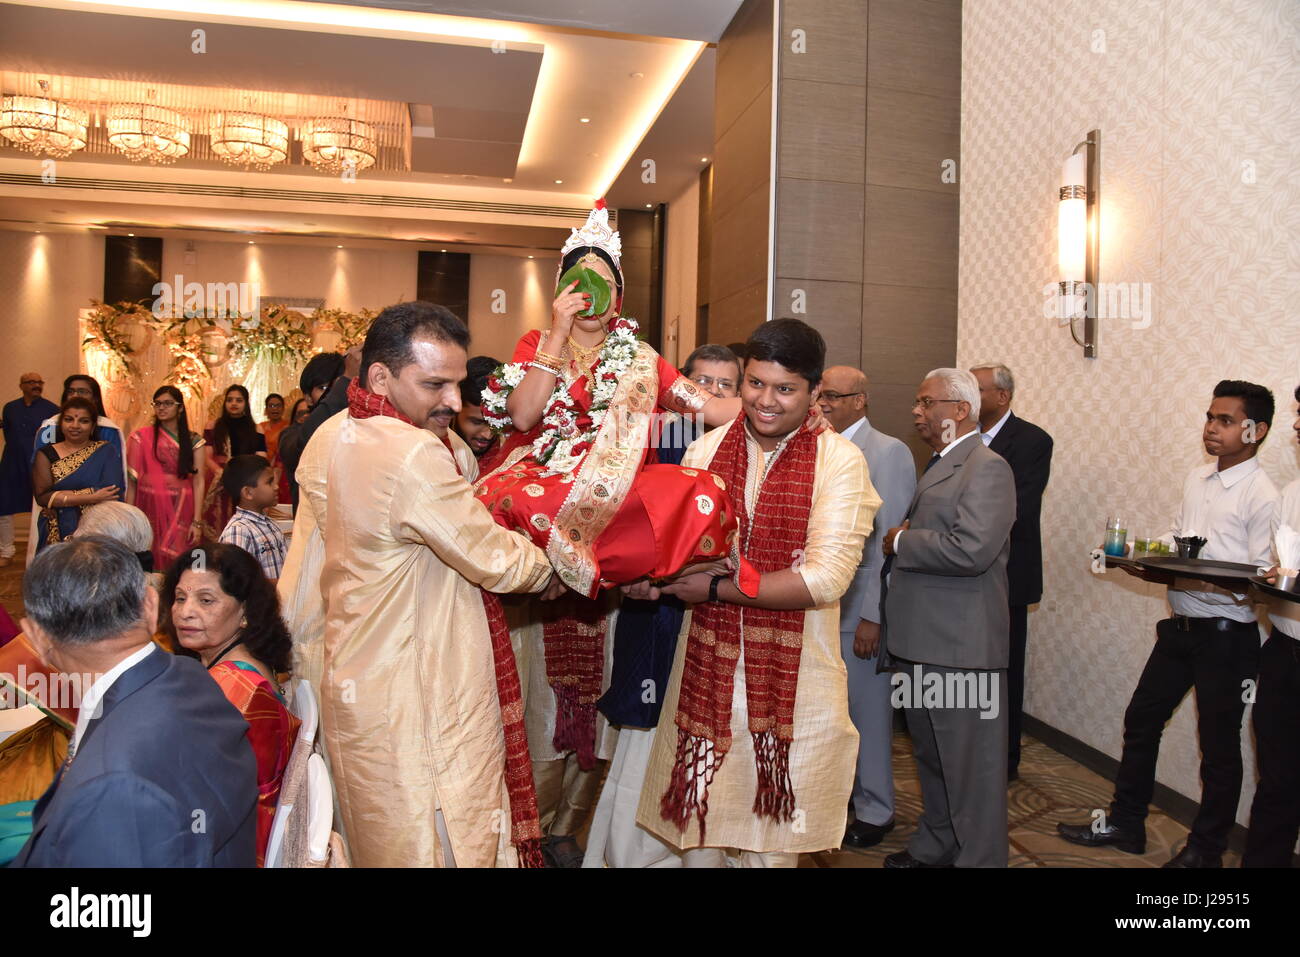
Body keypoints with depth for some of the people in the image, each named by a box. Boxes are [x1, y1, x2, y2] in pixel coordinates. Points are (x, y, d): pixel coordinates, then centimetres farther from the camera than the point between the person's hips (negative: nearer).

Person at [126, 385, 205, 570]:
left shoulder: (193, 441, 5)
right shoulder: (141, 437, 4)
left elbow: (198, 481, -1)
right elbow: (131, 480, 1)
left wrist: (197, 521, -8)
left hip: (181, 511, 0)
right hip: (150, 509, 0)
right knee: (151, 563, 0)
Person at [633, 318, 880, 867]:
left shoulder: (839, 461, -8)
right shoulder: (706, 451, 4)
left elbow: (826, 579, -16)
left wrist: (717, 588, -17)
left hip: (793, 676, -2)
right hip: (707, 669, 3)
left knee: (771, 843, 13)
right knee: (699, 823, 14)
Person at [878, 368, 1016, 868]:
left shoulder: (987, 468, -14)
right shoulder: (939, 465, 17)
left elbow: (971, 548, -27)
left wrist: (902, 541, -15)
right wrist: (900, 542, 7)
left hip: (960, 645, -10)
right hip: (918, 640, 10)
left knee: (970, 763, 4)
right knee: (931, 757, 23)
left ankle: (978, 857, 20)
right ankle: (935, 847, 40)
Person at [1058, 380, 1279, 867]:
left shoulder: (1262, 496, -15)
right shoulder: (1197, 479, 7)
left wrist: (1192, 581, -28)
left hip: (1225, 637, -7)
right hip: (1179, 626, 7)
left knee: (1219, 745, 9)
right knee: (1140, 719, 15)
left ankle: (1205, 849, 28)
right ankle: (1124, 823, 31)